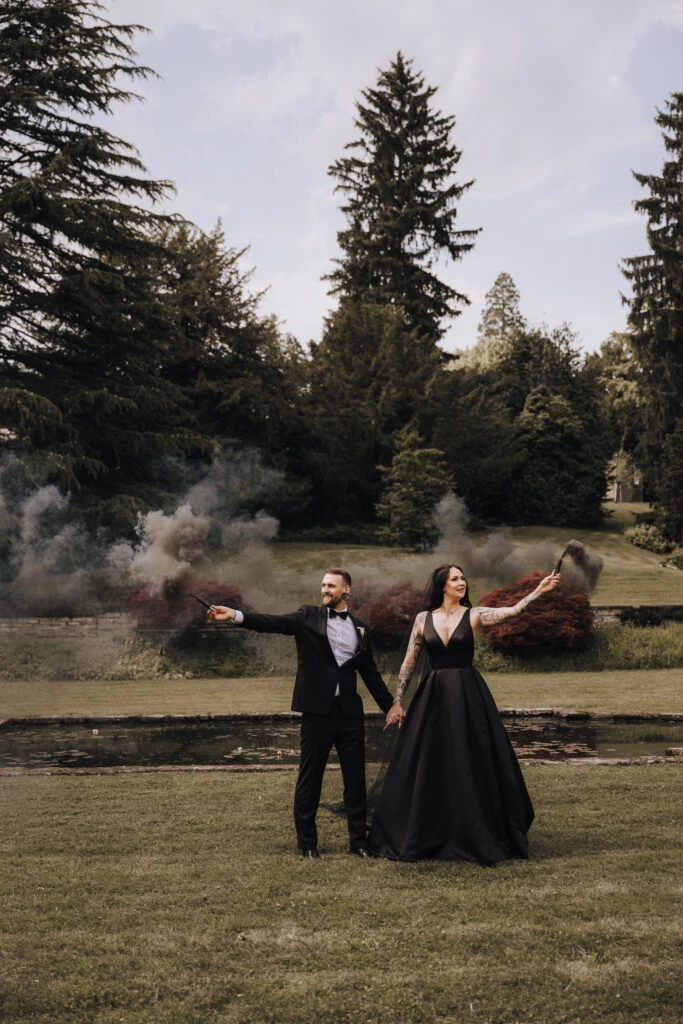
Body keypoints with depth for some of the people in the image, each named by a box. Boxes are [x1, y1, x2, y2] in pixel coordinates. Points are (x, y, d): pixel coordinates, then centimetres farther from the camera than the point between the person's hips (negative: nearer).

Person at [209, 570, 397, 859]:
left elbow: (370, 671, 17)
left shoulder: (360, 627, 11)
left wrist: (389, 704, 15)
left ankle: (359, 840, 20)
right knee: (310, 777, 5)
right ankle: (307, 842, 18)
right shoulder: (308, 617, 2)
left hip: (349, 710, 3)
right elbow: (273, 623, -13)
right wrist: (235, 615, -29)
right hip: (317, 709, -3)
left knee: (355, 777, 7)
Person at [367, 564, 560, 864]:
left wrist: (539, 591, -26)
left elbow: (512, 611, -14)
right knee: (425, 766, 4)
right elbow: (409, 662, 7)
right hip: (432, 696, 1)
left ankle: (479, 838, 15)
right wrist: (397, 700, 4)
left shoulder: (473, 615, 1)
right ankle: (420, 838, 17)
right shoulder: (423, 618, 5)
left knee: (472, 765, 1)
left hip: (468, 695, -1)